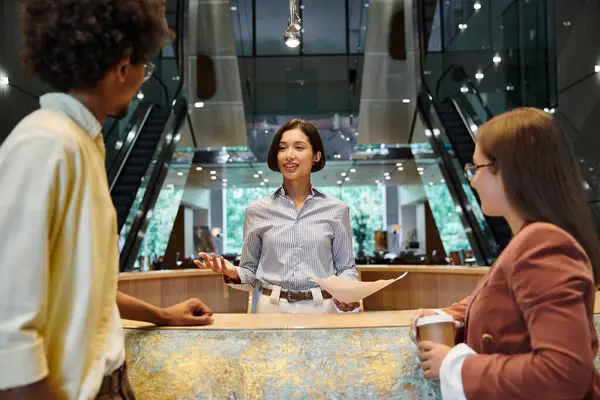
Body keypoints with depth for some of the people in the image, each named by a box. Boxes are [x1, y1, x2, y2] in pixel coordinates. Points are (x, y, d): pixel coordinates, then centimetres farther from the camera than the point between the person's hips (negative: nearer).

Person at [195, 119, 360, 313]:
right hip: (272, 307, 0)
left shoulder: (336, 210, 4)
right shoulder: (257, 210, 5)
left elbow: (346, 267, 10)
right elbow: (251, 273, 11)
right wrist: (232, 273, -10)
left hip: (320, 308, 0)